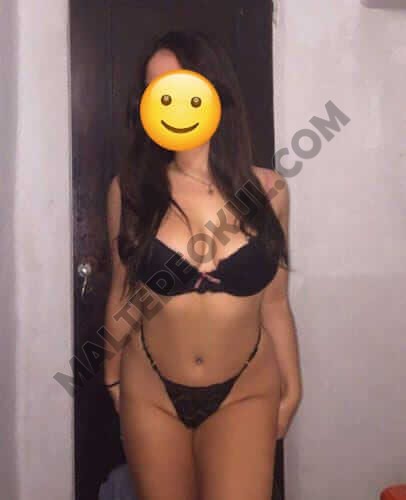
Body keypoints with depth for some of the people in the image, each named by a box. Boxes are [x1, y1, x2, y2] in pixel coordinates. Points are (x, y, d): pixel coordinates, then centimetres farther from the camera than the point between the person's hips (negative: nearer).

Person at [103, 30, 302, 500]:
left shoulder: (267, 189, -7)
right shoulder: (129, 188, -8)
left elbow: (273, 303, 1)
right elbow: (124, 293, 3)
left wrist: (291, 386, 7)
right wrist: (113, 374, 11)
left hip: (245, 392, 0)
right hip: (150, 393, 1)